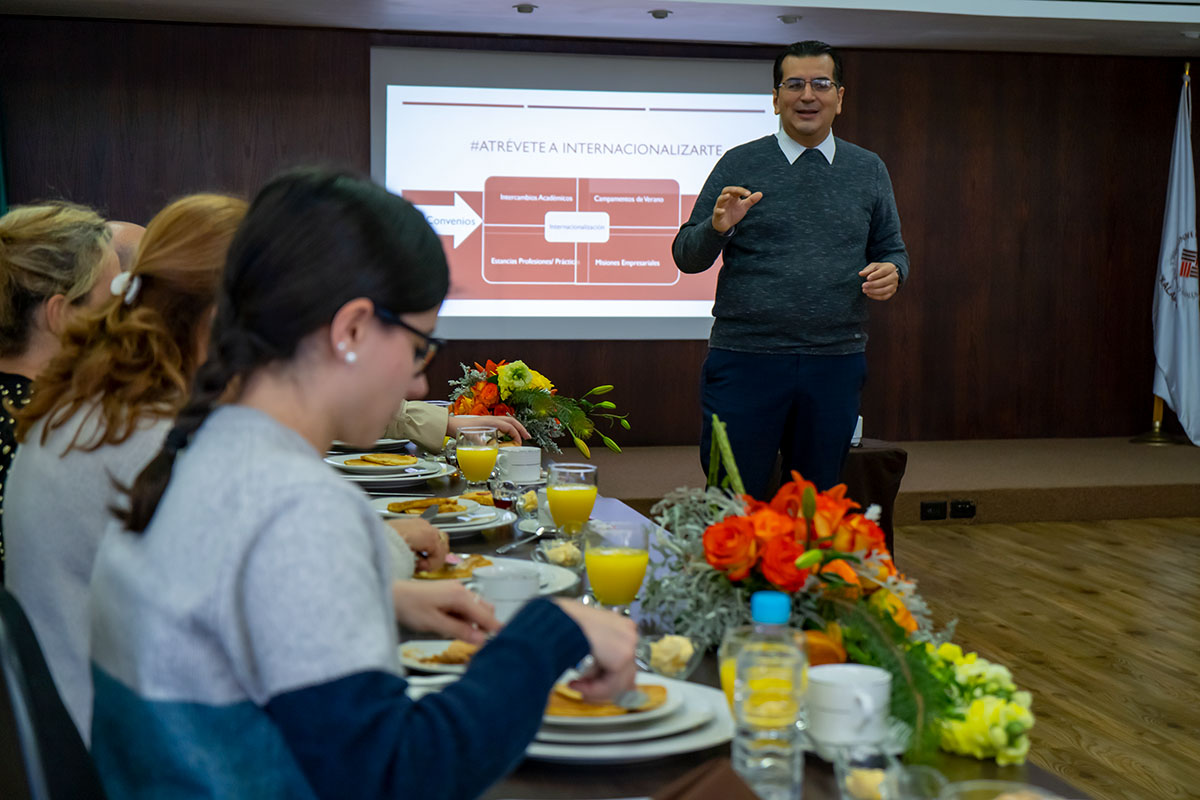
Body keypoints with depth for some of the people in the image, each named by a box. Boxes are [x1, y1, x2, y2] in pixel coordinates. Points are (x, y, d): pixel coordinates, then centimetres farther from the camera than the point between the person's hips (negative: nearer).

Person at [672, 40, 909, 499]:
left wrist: (891, 272, -5)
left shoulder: (869, 171, 13)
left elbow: (892, 250, 18)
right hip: (745, 359, -2)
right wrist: (718, 227, -18)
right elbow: (686, 256, 3)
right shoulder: (740, 164, 4)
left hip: (836, 362, 3)